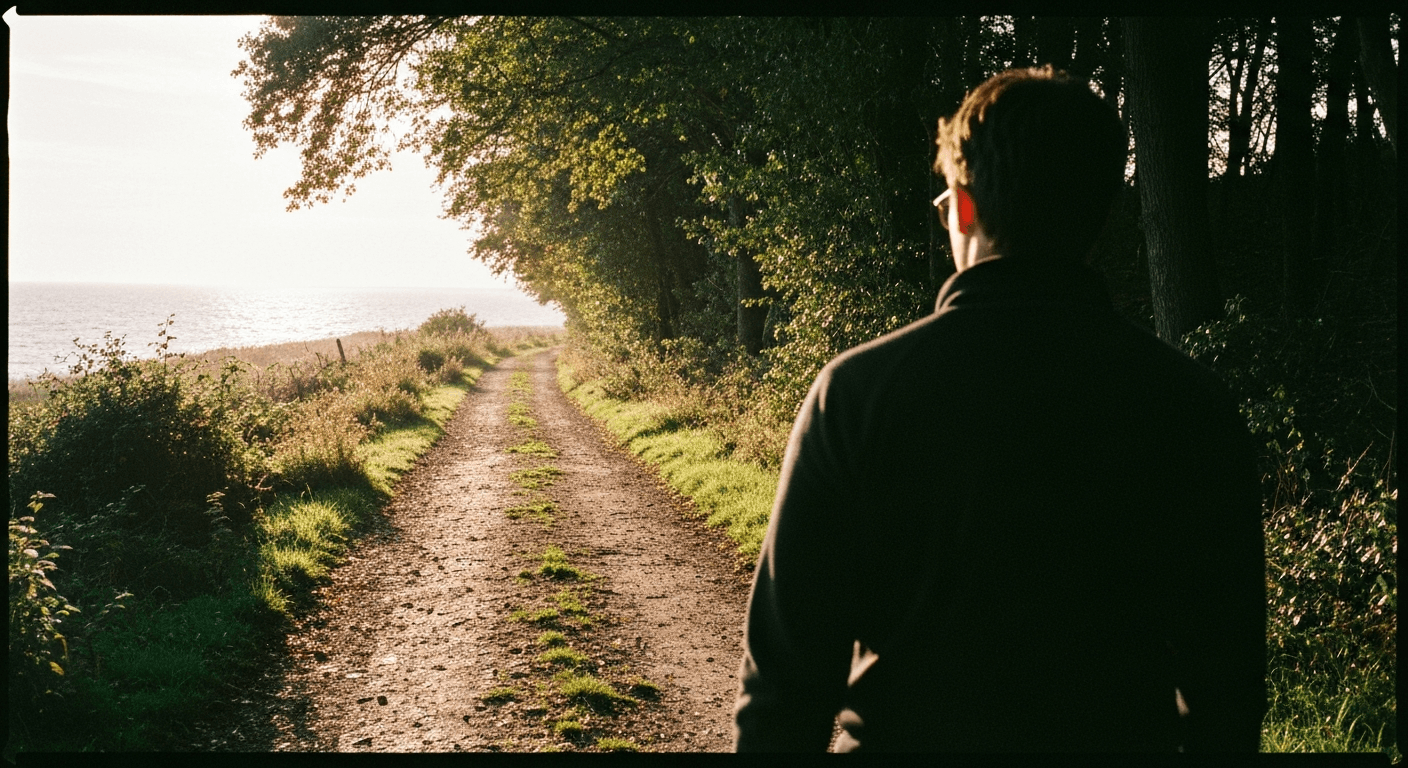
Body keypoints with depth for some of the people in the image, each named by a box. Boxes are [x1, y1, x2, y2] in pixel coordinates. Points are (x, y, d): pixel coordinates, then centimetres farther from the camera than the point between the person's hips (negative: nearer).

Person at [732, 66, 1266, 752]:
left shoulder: (856, 392, -15)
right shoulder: (1191, 407, -9)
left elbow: (790, 654, -12)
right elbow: (1227, 670, -3)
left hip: (909, 735, -1)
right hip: (1120, 735, 2)